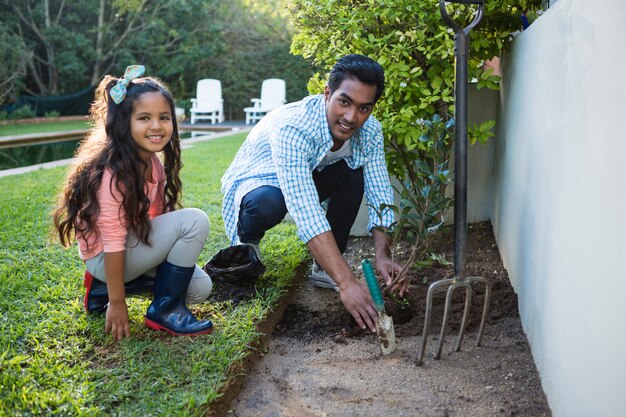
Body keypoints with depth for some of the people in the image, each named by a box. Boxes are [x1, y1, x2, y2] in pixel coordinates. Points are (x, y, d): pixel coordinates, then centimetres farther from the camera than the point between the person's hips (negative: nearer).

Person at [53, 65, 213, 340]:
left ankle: (105, 285, 9)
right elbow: (112, 243, -26)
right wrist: (117, 304, -22)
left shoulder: (153, 162, -1)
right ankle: (165, 310, -9)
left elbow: (155, 216, 4)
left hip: (138, 243, 9)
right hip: (106, 256, -9)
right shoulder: (114, 173, -27)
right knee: (195, 221, -22)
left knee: (200, 288, 3)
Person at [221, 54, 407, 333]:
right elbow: (306, 214, -47)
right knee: (268, 202, -39)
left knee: (353, 174, -22)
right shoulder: (292, 128, -39)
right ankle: (246, 240, -2)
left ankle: (323, 269, -8)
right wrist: (347, 283, -52)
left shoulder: (369, 130, -19)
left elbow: (380, 196, -16)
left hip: (308, 179, 6)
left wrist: (382, 255, -34)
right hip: (255, 181, -5)